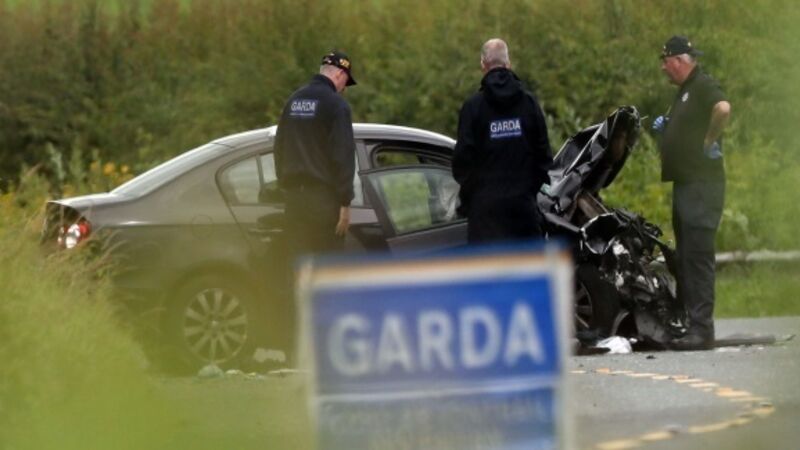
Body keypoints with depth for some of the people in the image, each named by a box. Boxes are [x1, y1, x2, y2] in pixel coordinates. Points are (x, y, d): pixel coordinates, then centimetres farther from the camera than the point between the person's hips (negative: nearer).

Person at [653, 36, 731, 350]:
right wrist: (664, 129, 13)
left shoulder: (703, 86, -11)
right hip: (685, 183, 11)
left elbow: (723, 108, -32)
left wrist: (710, 141, -21)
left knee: (697, 255, -13)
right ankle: (685, 324, 16)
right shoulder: (684, 91, 20)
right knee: (685, 257, 12)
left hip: (702, 184, -11)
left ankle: (702, 329, -15)